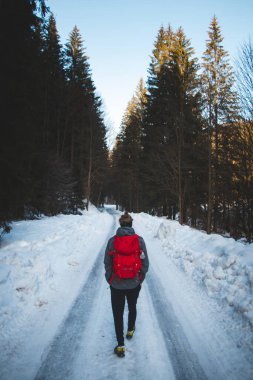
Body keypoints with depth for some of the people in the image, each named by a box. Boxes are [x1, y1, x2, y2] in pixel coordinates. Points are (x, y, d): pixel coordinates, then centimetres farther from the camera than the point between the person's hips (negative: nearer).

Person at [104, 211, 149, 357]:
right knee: (132, 307, 27)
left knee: (118, 313, 12)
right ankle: (130, 330, 49)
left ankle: (120, 346, 17)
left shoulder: (112, 241, -11)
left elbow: (107, 263, -5)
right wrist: (141, 279, 9)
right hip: (134, 284, 2)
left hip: (116, 284, -1)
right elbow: (145, 263, -5)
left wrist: (110, 279, 10)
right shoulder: (139, 240, -10)